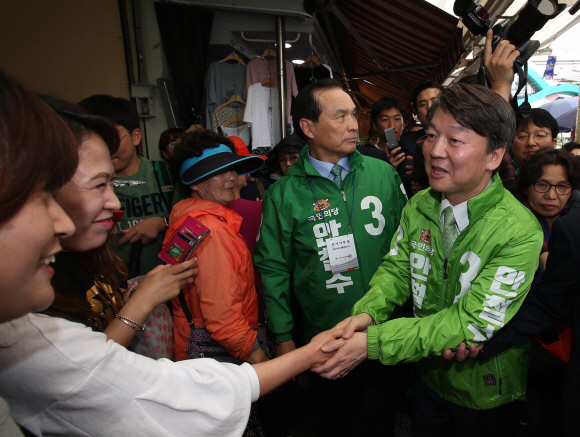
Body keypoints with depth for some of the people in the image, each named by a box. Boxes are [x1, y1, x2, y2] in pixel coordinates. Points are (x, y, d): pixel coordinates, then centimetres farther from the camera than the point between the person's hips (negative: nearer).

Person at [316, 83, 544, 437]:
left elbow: (473, 322, -30)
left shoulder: (520, 233, -28)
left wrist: (372, 343, -34)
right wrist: (367, 312, -28)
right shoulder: (418, 206, -9)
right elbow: (396, 267, -6)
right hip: (428, 373, 4)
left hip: (484, 392, -4)